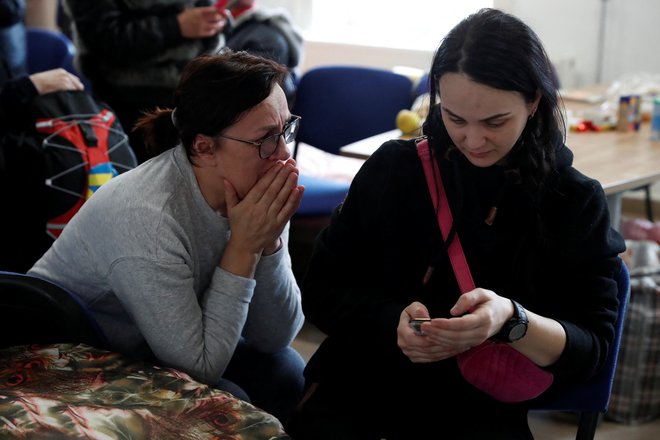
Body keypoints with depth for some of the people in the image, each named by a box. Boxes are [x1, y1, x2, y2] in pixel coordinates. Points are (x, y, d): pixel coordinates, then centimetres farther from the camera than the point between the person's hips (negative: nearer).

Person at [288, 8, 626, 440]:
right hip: (359, 390, 1)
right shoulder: (395, 167, 1)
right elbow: (321, 292, 4)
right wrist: (393, 322, -17)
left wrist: (511, 320, -24)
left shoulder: (577, 202, 0)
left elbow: (592, 349, -3)